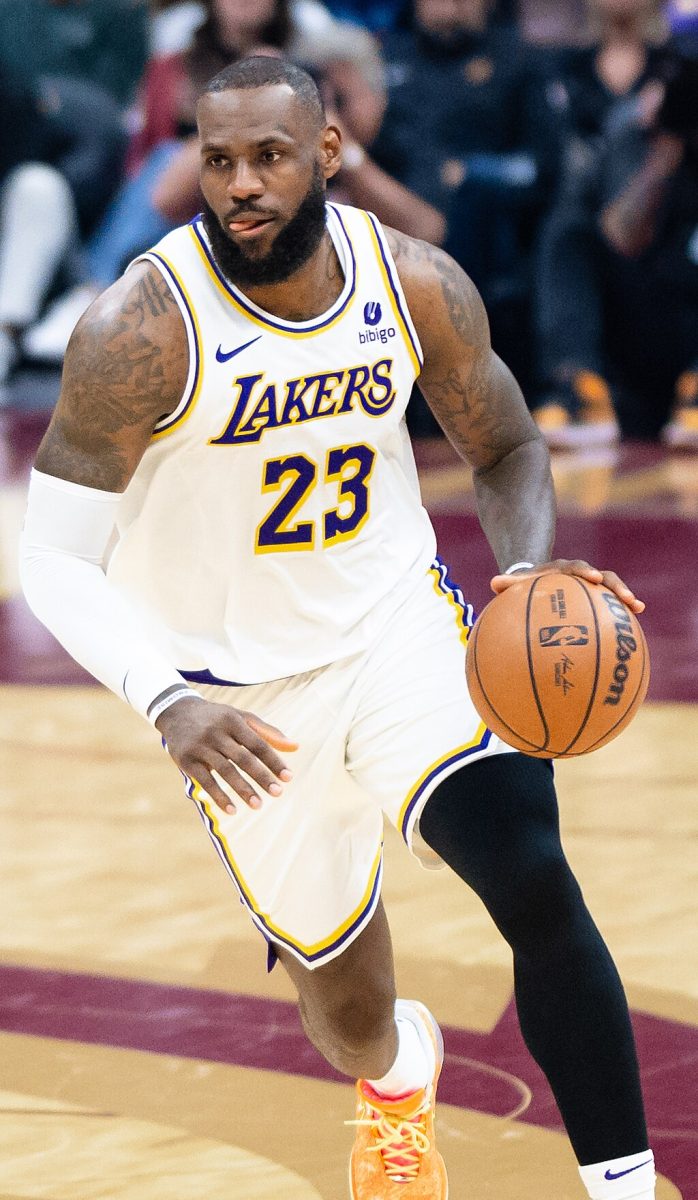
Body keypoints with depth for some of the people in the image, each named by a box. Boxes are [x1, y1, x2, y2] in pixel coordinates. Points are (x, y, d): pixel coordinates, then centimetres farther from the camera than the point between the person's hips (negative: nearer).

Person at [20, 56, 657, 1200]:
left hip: (400, 622, 1)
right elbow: (56, 559, -18)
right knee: (344, 1002, 13)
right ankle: (395, 1076, 53)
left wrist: (530, 564, -17)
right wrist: (167, 703, -34)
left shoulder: (418, 286, -12)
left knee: (537, 883, -24)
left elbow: (506, 447, 5)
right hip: (245, 696, -1)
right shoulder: (142, 331, -23)